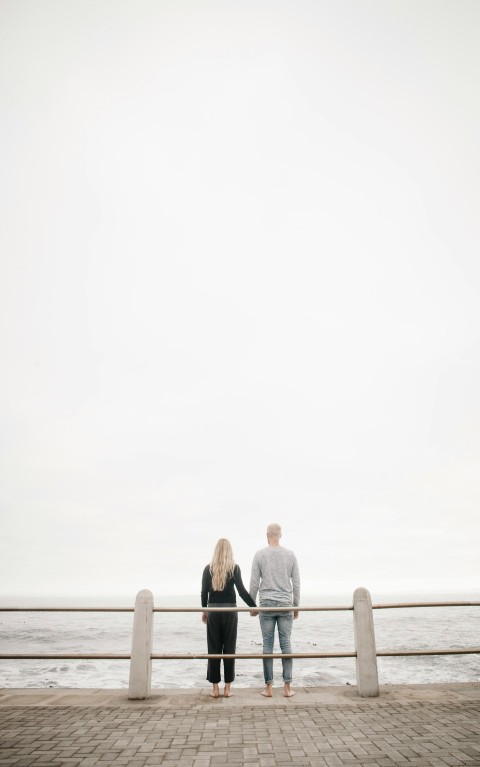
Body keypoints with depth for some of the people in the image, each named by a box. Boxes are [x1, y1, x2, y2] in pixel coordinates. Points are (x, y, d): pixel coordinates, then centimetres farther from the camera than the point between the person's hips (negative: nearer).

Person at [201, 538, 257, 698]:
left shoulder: (209, 568, 2)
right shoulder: (234, 568, -3)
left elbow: (204, 591, 3)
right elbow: (242, 590, -7)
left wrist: (204, 610, 15)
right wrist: (254, 606, 2)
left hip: (213, 609, 1)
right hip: (230, 610, -1)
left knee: (213, 648, 7)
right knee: (229, 648, 6)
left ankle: (215, 687, 11)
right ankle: (228, 688, 9)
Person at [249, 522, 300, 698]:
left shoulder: (260, 555, -2)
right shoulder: (290, 555, 3)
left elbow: (254, 583, -1)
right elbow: (296, 583, 5)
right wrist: (296, 605, 14)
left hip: (266, 604, -1)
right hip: (286, 604, 1)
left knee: (267, 645, 3)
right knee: (286, 644, 5)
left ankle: (268, 687, 7)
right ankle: (287, 687, 7)